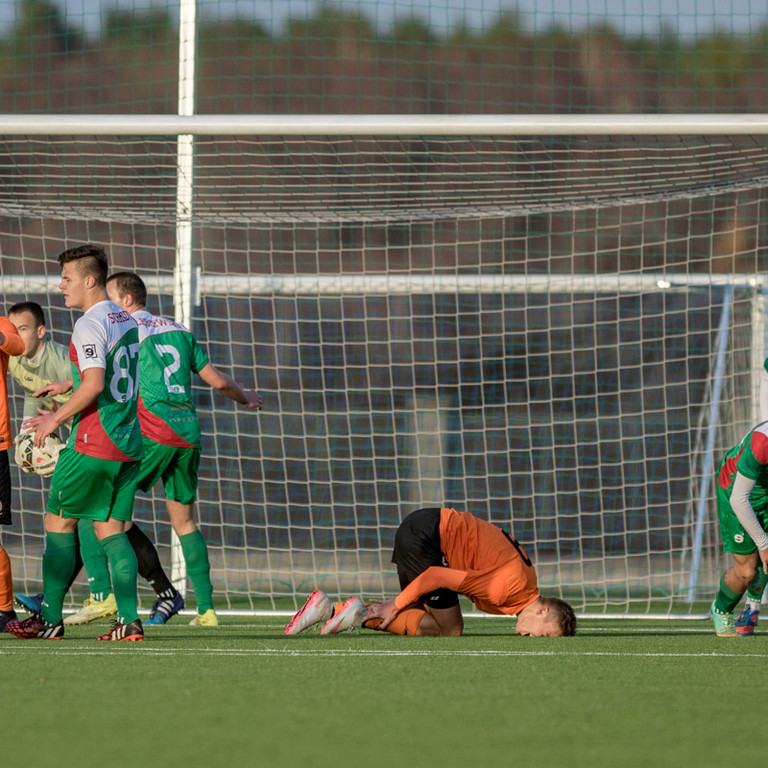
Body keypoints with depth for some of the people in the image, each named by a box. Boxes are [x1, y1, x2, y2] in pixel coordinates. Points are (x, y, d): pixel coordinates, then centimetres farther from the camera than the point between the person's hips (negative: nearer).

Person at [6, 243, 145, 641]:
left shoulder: (89, 325, -14)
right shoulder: (127, 321, 14)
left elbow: (94, 384, -23)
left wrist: (57, 418, -13)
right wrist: (67, 399, 22)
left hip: (93, 443, -8)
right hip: (129, 442, 8)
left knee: (59, 521, 3)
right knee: (111, 528, 8)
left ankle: (50, 618, 4)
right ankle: (129, 619, -3)